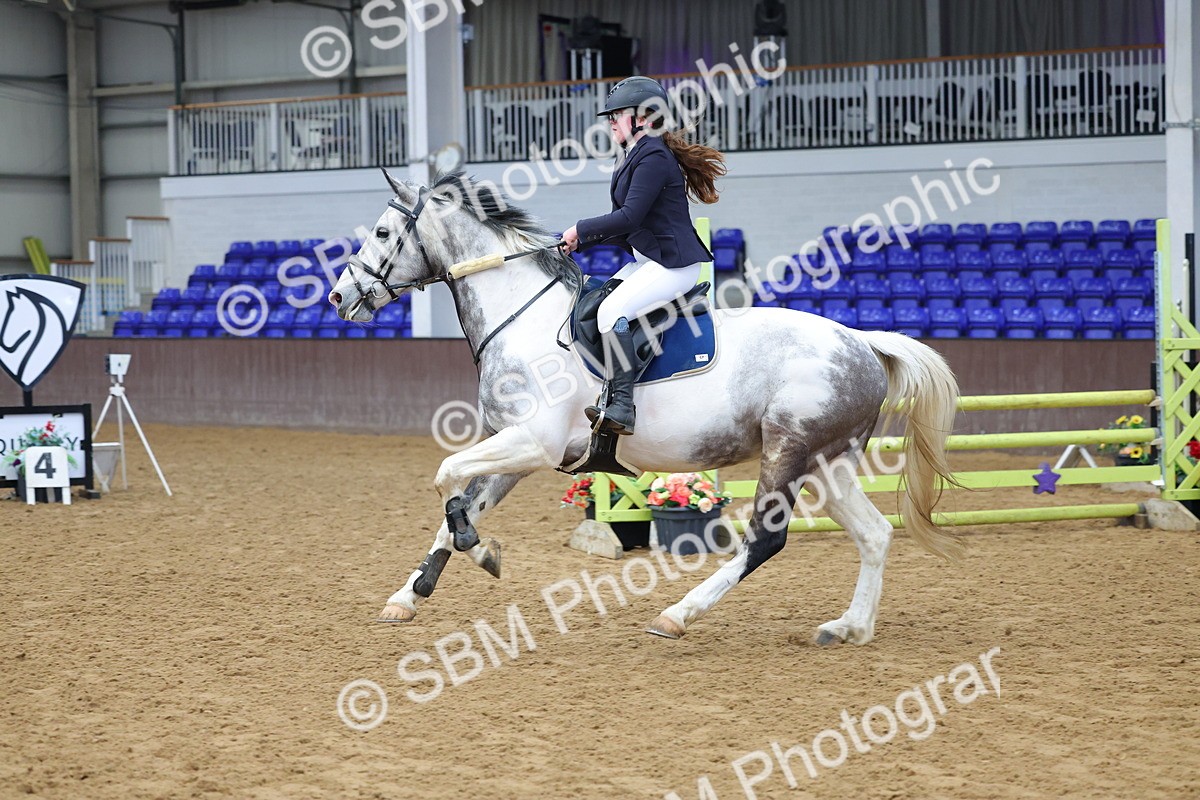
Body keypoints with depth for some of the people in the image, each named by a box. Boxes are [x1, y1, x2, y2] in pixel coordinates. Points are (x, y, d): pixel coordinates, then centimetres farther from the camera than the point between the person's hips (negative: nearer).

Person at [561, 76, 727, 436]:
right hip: (649, 261, 11)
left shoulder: (653, 158, -15)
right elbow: (626, 222, 20)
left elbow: (630, 217, -21)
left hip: (674, 264, -11)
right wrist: (582, 240, 8)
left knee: (612, 311, -25)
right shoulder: (638, 157, 17)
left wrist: (581, 230, -11)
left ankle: (622, 407, -27)